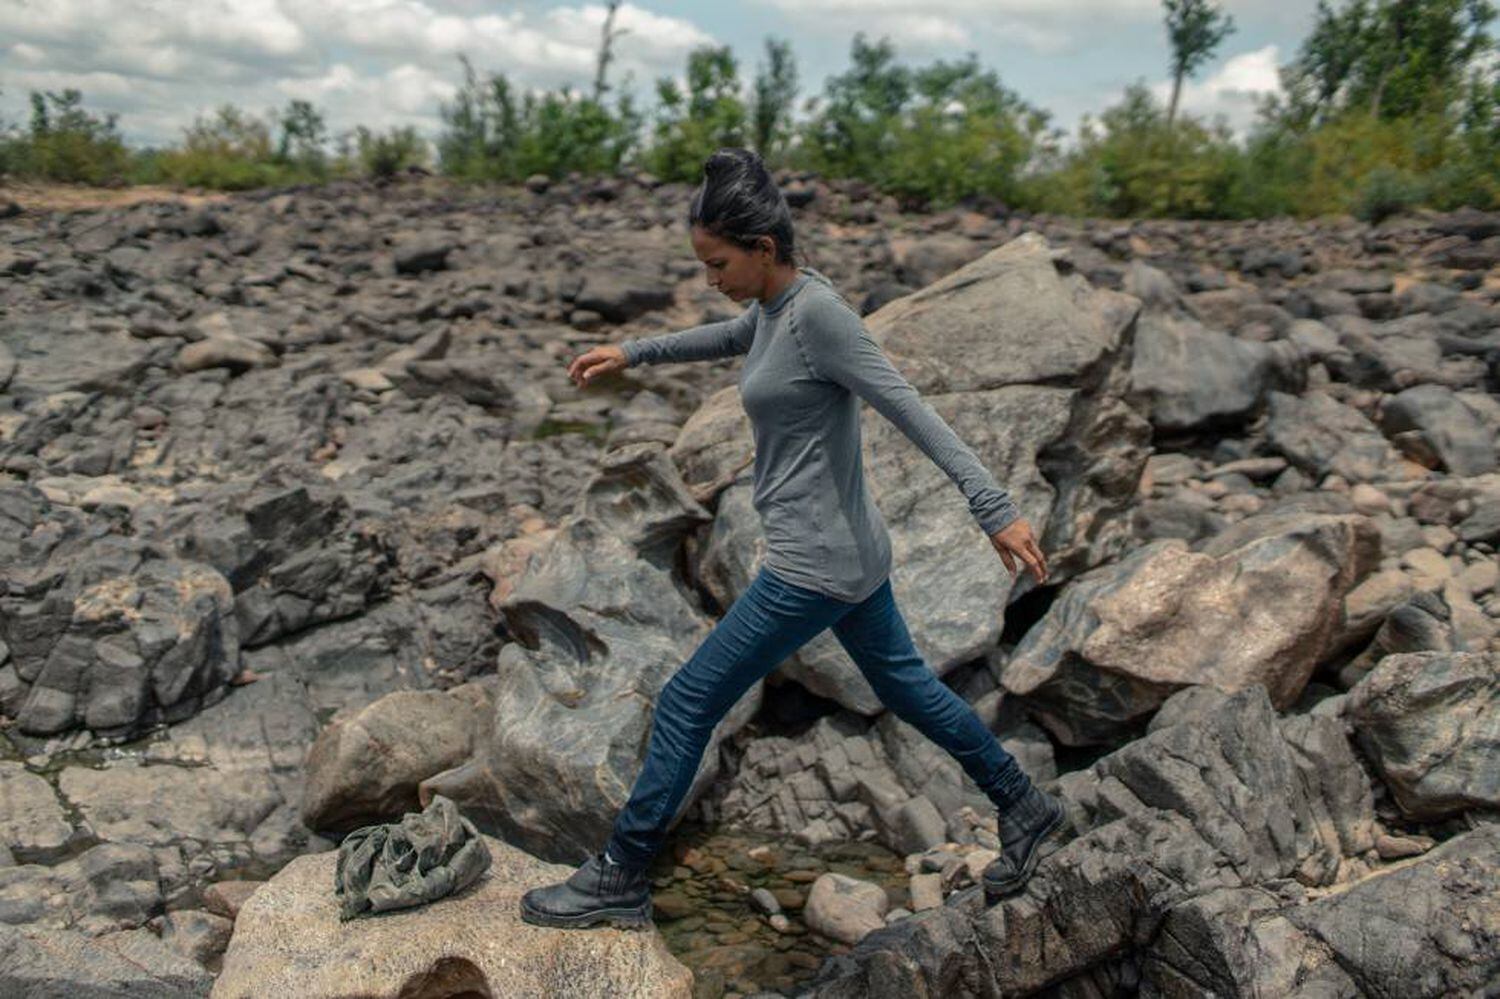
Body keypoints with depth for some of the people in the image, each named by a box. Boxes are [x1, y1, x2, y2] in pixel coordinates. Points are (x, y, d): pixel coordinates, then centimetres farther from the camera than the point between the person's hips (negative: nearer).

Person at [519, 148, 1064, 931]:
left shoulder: (818, 313, -19)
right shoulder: (775, 306, 6)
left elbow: (911, 411, -24)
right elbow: (732, 337, 28)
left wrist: (995, 510, -27)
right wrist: (633, 352, 31)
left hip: (814, 568, -10)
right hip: (851, 553, 10)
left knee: (687, 702, 1)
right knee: (905, 685, 23)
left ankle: (619, 879, 17)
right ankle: (1022, 807, 40)